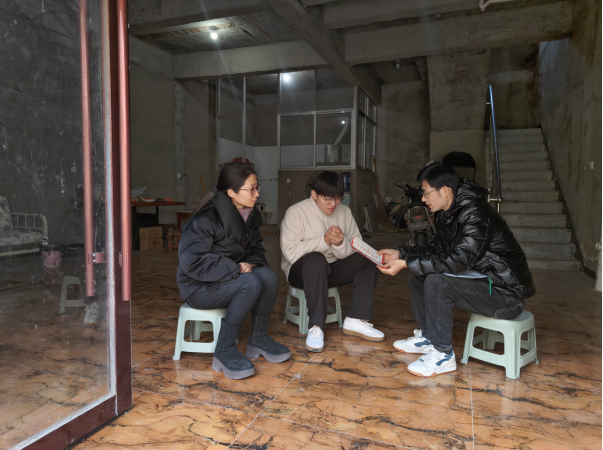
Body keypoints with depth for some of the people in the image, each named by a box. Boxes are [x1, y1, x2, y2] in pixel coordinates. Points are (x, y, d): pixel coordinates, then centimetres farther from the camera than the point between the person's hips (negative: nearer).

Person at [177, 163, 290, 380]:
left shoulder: (250, 215, 2)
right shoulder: (206, 219, -22)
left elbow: (256, 246, 13)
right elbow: (192, 262, -26)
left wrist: (252, 263, -11)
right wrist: (235, 269, -27)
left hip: (231, 278, 7)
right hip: (200, 288, -7)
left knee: (269, 276, -20)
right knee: (252, 283, -30)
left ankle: (258, 339, -2)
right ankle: (224, 351, -18)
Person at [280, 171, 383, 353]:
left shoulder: (344, 211, 1)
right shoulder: (296, 212, -13)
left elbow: (357, 248, -3)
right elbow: (290, 252, -22)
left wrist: (340, 243, -25)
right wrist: (323, 240, -27)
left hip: (332, 269, 5)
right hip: (302, 271, -5)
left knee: (366, 259, -16)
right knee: (316, 259, -37)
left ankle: (356, 320, -17)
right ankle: (316, 327, -33)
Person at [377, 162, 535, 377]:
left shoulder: (477, 214, -26)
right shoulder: (446, 213, 3)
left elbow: (457, 261, -33)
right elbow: (437, 249, 12)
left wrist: (406, 263, -31)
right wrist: (400, 253, 1)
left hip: (506, 294, -10)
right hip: (480, 277, 10)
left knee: (437, 282, -28)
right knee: (419, 273, 8)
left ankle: (443, 354, -12)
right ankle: (427, 337, 19)